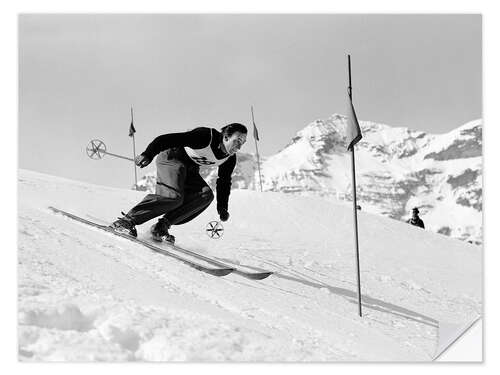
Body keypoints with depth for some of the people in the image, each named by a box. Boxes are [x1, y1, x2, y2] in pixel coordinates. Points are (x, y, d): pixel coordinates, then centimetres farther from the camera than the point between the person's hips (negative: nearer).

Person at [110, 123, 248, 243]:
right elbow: (167, 139, -33)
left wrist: (222, 207, 5)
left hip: (189, 170, 8)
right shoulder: (205, 137, -29)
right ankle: (127, 221, -24)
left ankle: (162, 226, -18)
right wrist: (148, 154, -44)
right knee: (174, 196, -30)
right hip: (171, 158, -8)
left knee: (206, 195, -17)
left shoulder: (230, 158, -6)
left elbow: (224, 182, 11)